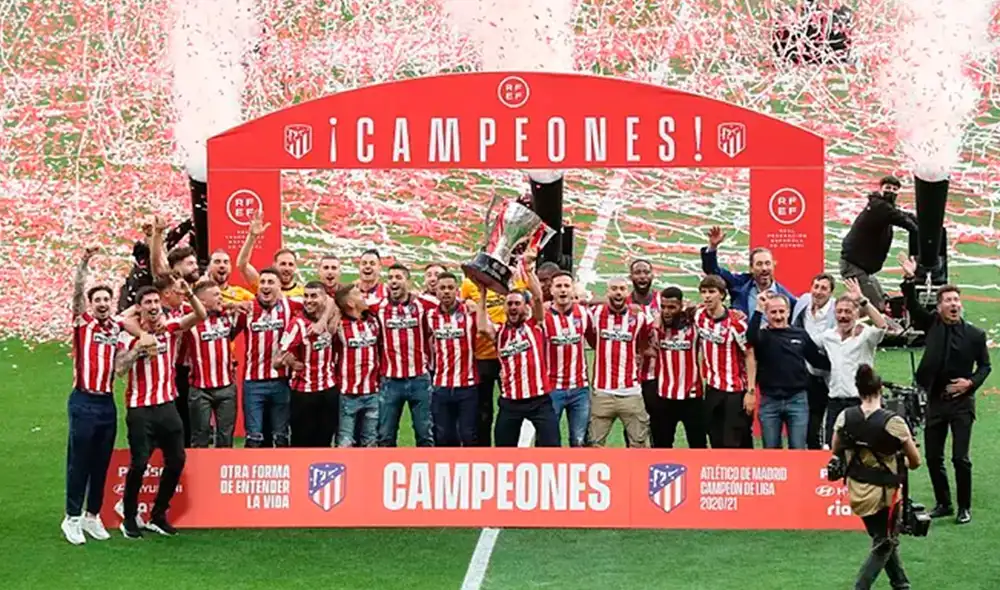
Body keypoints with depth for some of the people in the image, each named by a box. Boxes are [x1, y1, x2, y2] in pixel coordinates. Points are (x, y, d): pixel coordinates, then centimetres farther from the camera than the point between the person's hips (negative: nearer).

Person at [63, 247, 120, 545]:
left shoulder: (117, 328, 11)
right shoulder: (83, 322, -1)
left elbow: (119, 366, 12)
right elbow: (77, 293, -15)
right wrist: (84, 263, -28)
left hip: (107, 402, 5)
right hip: (84, 401, -4)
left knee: (101, 463, 9)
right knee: (79, 462, -1)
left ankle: (93, 515, 20)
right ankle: (72, 518, 5)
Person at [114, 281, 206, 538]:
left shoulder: (170, 329, 5)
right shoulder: (130, 335, -2)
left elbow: (200, 315, -8)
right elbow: (119, 368, -13)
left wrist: (189, 295, -24)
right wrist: (139, 348, -22)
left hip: (168, 405, 4)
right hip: (140, 410, -4)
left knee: (176, 461, 5)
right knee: (139, 464, -8)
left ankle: (158, 516, 19)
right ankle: (129, 518, 8)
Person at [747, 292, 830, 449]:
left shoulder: (800, 334, 7)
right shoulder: (762, 336, 2)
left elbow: (817, 360, 15)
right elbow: (750, 338, -22)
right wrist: (758, 310, -23)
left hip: (797, 399, 0)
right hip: (769, 401, 0)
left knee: (798, 450, 1)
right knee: (770, 451, 8)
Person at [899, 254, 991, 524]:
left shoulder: (974, 335, -1)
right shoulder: (932, 324, 3)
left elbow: (985, 365, 8)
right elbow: (913, 307, -10)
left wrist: (971, 382, -9)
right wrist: (909, 280, -24)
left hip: (961, 401, -2)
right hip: (935, 400, 3)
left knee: (960, 458, -5)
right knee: (933, 457, 7)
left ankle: (965, 507, 8)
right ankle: (943, 504, 21)